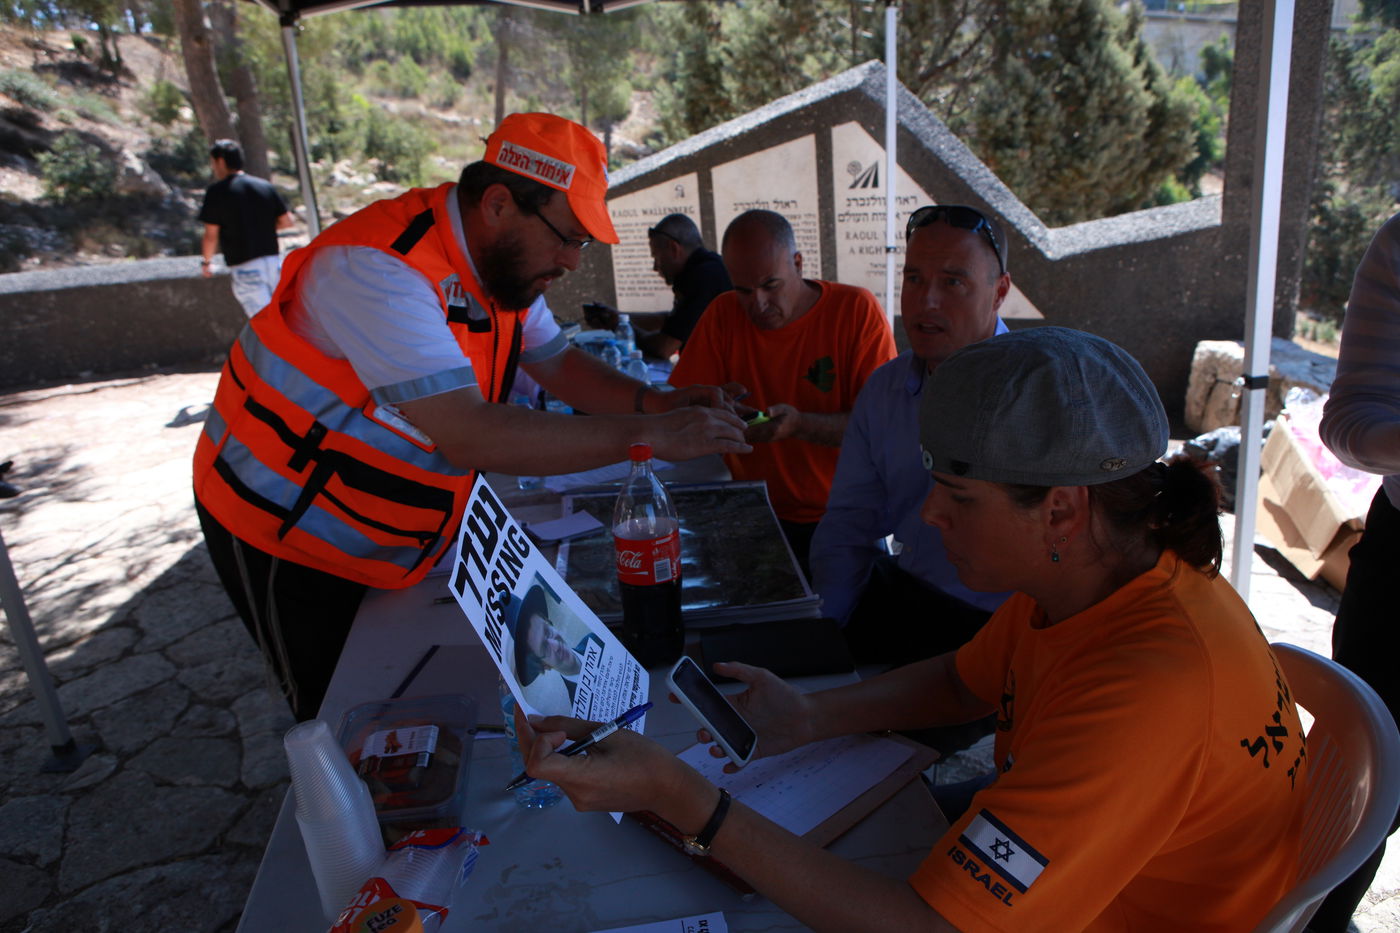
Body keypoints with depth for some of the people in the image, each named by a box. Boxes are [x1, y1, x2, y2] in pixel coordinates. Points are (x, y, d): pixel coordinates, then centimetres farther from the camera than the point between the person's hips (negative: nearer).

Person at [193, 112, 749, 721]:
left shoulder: (504, 259, -4)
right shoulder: (378, 268, -31)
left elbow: (558, 364, 8)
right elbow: (470, 436, -40)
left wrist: (655, 402, -11)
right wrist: (645, 435, -37)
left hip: (396, 539, 7)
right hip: (286, 533, -7)